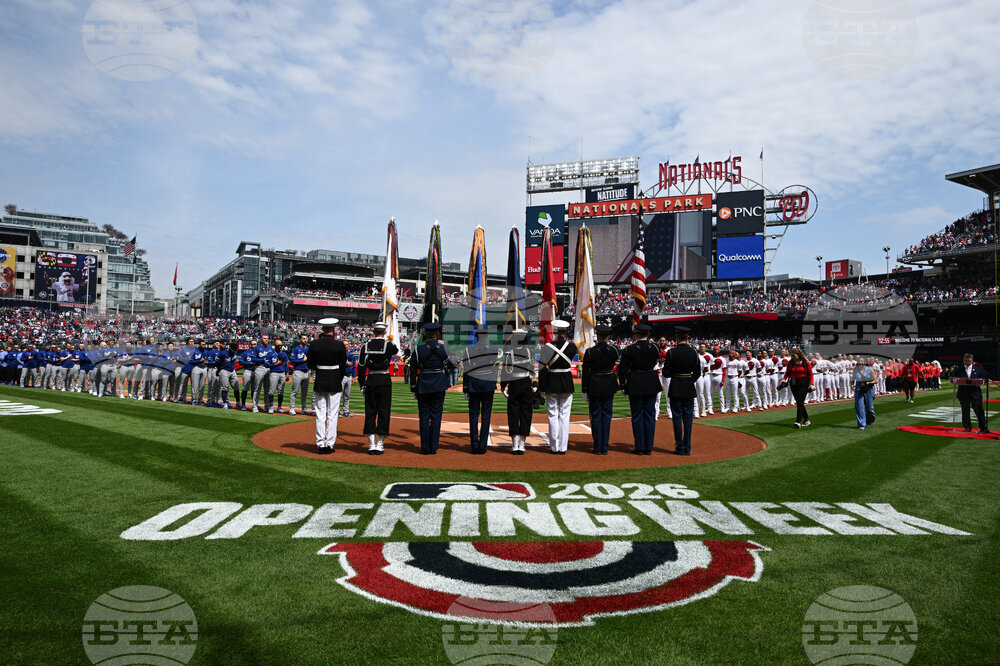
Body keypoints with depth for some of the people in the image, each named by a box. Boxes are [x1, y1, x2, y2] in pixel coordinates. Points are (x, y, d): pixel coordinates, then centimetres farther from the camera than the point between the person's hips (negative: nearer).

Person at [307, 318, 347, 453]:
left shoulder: (315, 344, -4)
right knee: (333, 414, 5)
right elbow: (343, 365, -1)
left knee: (320, 414, 8)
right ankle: (330, 443, 6)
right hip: (335, 381, -2)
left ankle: (320, 443, 9)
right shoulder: (339, 345, -9)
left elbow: (310, 364, 3)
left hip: (319, 381, 2)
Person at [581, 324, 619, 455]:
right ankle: (605, 448, 11)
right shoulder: (613, 350, -4)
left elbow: (585, 373, -9)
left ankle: (597, 447, 8)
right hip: (609, 386, 2)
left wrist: (585, 390, -1)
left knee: (596, 416, 6)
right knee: (606, 416, 9)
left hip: (594, 386, -2)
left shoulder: (590, 352, -11)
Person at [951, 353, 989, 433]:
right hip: (963, 394, 1)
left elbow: (984, 379, 8)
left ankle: (984, 428, 7)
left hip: (975, 393, -1)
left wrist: (979, 382, -13)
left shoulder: (978, 368, 5)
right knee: (965, 412, 8)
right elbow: (953, 379, 2)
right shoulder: (958, 369, 3)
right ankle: (967, 427, 19)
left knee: (979, 411, 0)